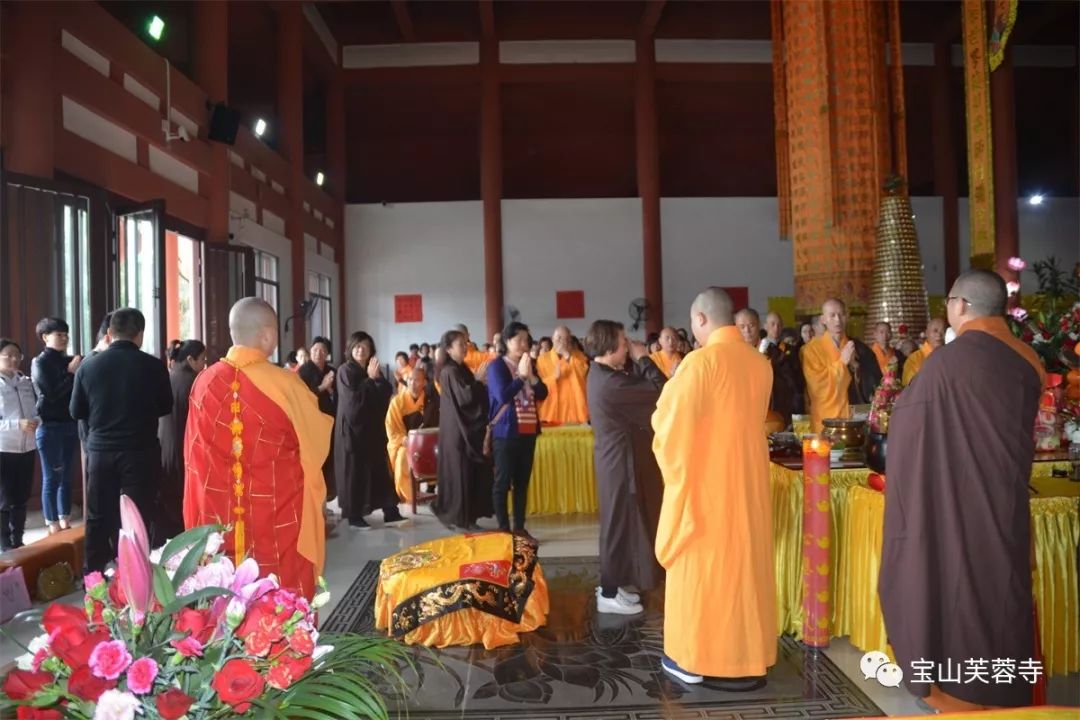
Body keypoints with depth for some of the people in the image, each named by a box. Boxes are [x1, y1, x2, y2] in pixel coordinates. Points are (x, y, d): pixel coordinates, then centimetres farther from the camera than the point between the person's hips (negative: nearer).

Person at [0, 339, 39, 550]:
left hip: (27, 448, 4)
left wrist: (35, 421, -12)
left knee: (21, 499, 11)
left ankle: (18, 542, 23)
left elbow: (36, 411, 9)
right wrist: (18, 425, -23)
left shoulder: (26, 382, 6)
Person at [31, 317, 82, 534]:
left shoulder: (69, 361, 9)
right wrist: (71, 373, -12)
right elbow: (51, 393, -12)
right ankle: (53, 525, 7)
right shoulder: (40, 363, -4)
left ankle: (65, 521, 18)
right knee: (51, 478, 1)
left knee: (66, 476, 10)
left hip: (70, 425, 5)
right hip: (50, 427, -5)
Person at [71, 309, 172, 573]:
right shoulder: (153, 366, -10)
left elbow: (77, 411, 6)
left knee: (98, 518, 15)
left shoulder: (88, 366, -4)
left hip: (100, 450, 3)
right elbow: (166, 407, 3)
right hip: (140, 451, -3)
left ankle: (94, 577, 24)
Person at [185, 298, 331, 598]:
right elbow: (320, 439, 2)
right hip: (278, 523, -4)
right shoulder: (285, 385, -15)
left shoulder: (205, 382, -3)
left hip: (217, 521, 4)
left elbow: (194, 455, 10)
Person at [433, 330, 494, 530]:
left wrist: (481, 385, 1)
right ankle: (458, 517, 8)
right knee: (460, 472, -2)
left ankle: (466, 516, 17)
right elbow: (465, 397, -23)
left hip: (468, 428, 9)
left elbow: (474, 395, 16)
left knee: (472, 473, 10)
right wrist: (479, 380, -14)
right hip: (457, 429, -9)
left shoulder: (462, 369, 13)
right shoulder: (449, 372, -14)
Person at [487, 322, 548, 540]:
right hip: (506, 432, -6)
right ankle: (503, 528, 7)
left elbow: (543, 394, 5)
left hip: (528, 431, 6)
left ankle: (520, 527, 16)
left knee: (522, 482, 9)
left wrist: (531, 376, -9)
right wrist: (521, 376, -14)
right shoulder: (497, 366, -7)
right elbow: (503, 395, -20)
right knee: (503, 482, 0)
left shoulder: (528, 364, 12)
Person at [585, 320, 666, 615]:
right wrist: (642, 358, -13)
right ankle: (609, 594, 13)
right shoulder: (610, 382, -26)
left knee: (620, 523, 18)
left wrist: (636, 363, -1)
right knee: (620, 524, 1)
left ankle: (612, 584, 30)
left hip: (616, 457, 10)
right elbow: (660, 390, -24)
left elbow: (638, 387, 8)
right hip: (622, 461, -10)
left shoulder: (601, 374, 6)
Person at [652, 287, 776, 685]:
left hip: (705, 481, -6)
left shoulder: (700, 361, -17)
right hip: (748, 480, 6)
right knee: (746, 561, 13)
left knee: (700, 564, 5)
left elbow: (670, 421, -12)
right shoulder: (760, 363, 5)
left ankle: (693, 656, 16)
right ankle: (748, 656, 22)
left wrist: (670, 390, 7)